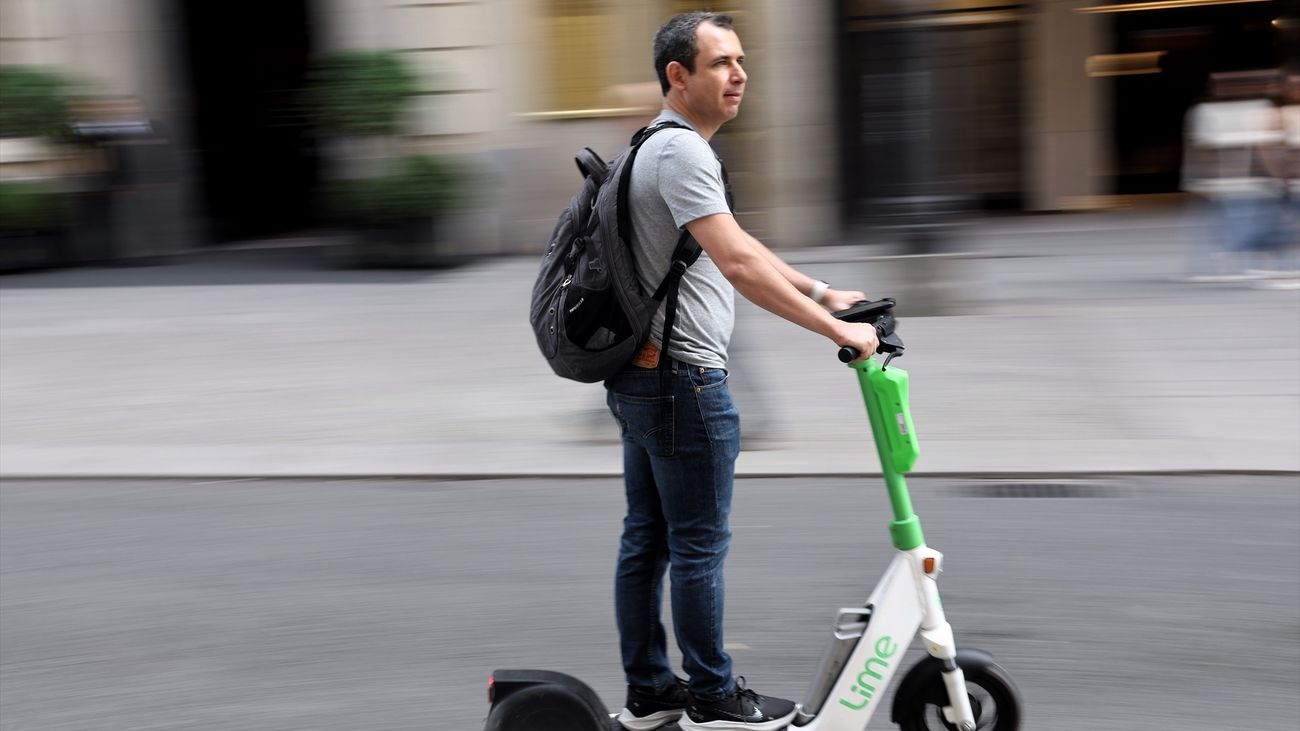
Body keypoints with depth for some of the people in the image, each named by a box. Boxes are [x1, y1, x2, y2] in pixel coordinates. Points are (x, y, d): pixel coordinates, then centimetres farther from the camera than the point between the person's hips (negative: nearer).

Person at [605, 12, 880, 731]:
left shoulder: (662, 147, 17)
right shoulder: (682, 152, -18)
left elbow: (737, 245, 23)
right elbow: (738, 264, -28)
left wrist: (821, 291, 20)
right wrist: (837, 330, -26)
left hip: (640, 376, 10)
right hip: (684, 381, -10)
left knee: (645, 538, 14)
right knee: (699, 546, 1)